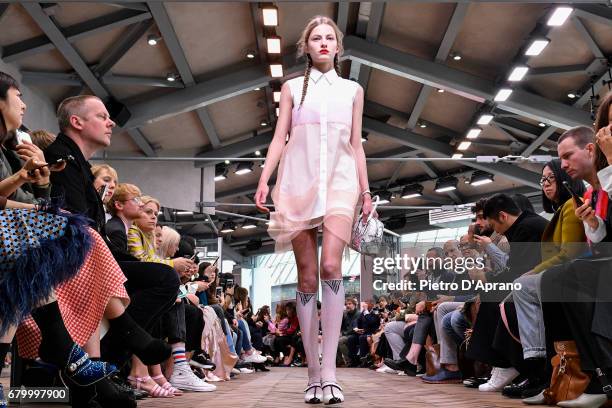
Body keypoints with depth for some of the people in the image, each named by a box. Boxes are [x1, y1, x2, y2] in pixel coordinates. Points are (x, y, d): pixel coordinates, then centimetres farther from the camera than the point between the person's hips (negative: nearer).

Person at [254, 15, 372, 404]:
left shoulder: (352, 90, 16)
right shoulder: (292, 88, 14)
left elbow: (356, 144, 15)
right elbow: (279, 138, 8)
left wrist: (366, 191, 9)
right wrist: (264, 180, -5)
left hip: (339, 181, 0)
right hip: (299, 182, 1)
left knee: (331, 267, -21)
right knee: (307, 278, -2)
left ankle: (330, 371, -21)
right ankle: (313, 374, 2)